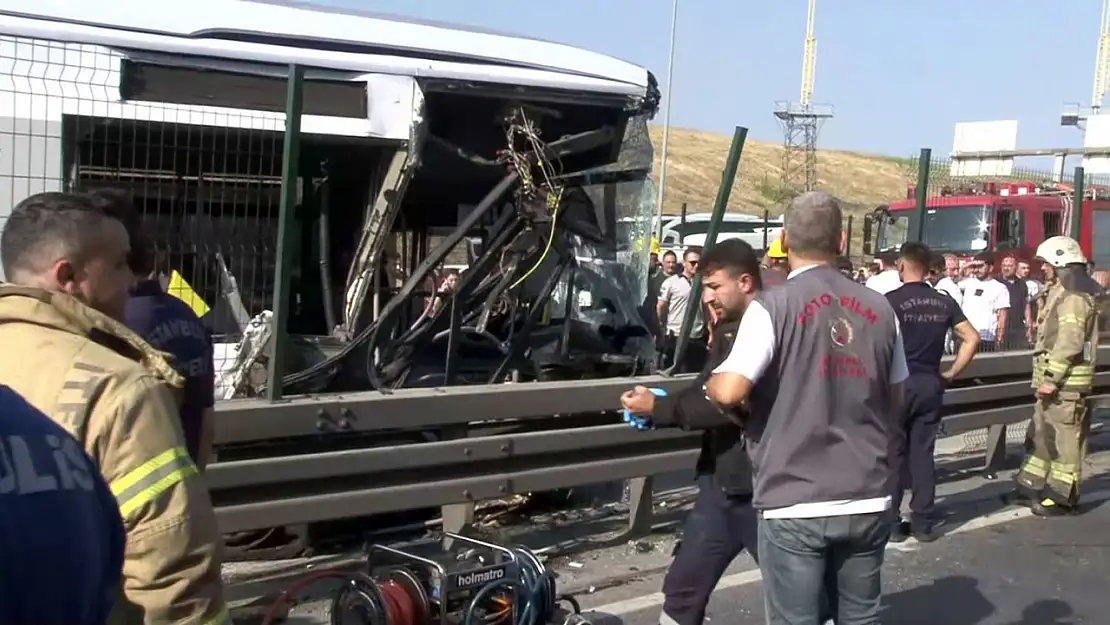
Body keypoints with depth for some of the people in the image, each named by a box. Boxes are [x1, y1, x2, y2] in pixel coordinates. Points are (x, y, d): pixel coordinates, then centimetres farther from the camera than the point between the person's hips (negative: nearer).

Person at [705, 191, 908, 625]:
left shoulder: (774, 306, -10)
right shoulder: (879, 309, 6)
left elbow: (729, 391, -19)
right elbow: (896, 401, 16)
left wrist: (710, 384, 4)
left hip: (795, 505, -5)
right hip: (868, 501, 5)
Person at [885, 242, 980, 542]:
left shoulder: (892, 300, -10)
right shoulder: (944, 302, 6)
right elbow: (972, 338, 5)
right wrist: (952, 372, 9)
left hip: (898, 383, -4)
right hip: (930, 384, 4)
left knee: (893, 453, 4)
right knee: (923, 453, 9)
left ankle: (891, 522, 8)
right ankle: (923, 522, 13)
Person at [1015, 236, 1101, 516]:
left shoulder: (1073, 295, -15)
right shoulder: (1059, 292, 17)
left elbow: (1070, 342, -23)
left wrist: (1051, 378, -23)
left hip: (1066, 381, -10)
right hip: (1053, 378, 10)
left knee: (1065, 438, -3)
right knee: (1043, 433, 15)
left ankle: (1062, 496, 2)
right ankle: (1033, 484, 24)